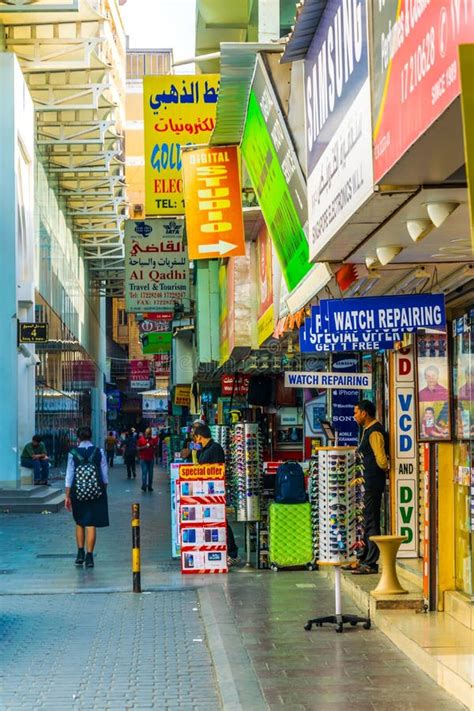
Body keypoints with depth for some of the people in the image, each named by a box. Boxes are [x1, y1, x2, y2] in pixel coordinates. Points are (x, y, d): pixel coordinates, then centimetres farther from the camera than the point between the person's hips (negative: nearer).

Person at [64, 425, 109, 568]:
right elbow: (105, 475, 1)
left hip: (78, 492, 0)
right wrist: (104, 491, 13)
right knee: (91, 524, 1)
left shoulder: (73, 453, -4)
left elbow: (69, 476, -3)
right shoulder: (99, 452, -2)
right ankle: (89, 557, 0)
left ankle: (80, 554, 18)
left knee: (79, 523, 17)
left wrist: (67, 496, 1)